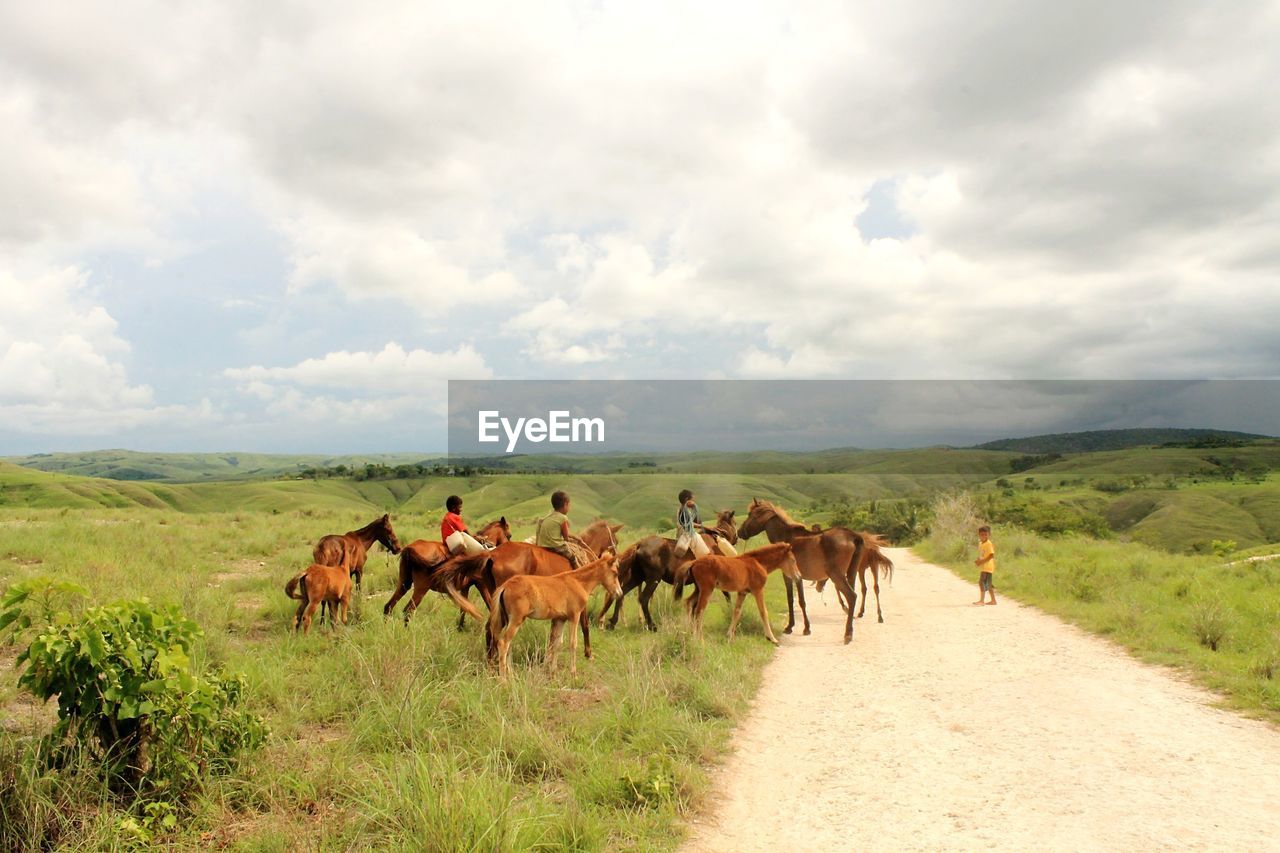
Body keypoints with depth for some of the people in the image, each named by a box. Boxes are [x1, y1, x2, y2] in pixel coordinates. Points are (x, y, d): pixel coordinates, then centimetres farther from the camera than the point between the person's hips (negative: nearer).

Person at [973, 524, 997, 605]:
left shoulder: (989, 544, -13)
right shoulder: (980, 544, 14)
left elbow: (991, 555, -20)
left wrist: (982, 561, -22)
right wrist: (978, 561, 4)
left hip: (987, 567, -10)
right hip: (982, 567, 10)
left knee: (982, 582, -16)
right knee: (988, 584, 16)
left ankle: (981, 600, -17)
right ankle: (993, 600, 25)